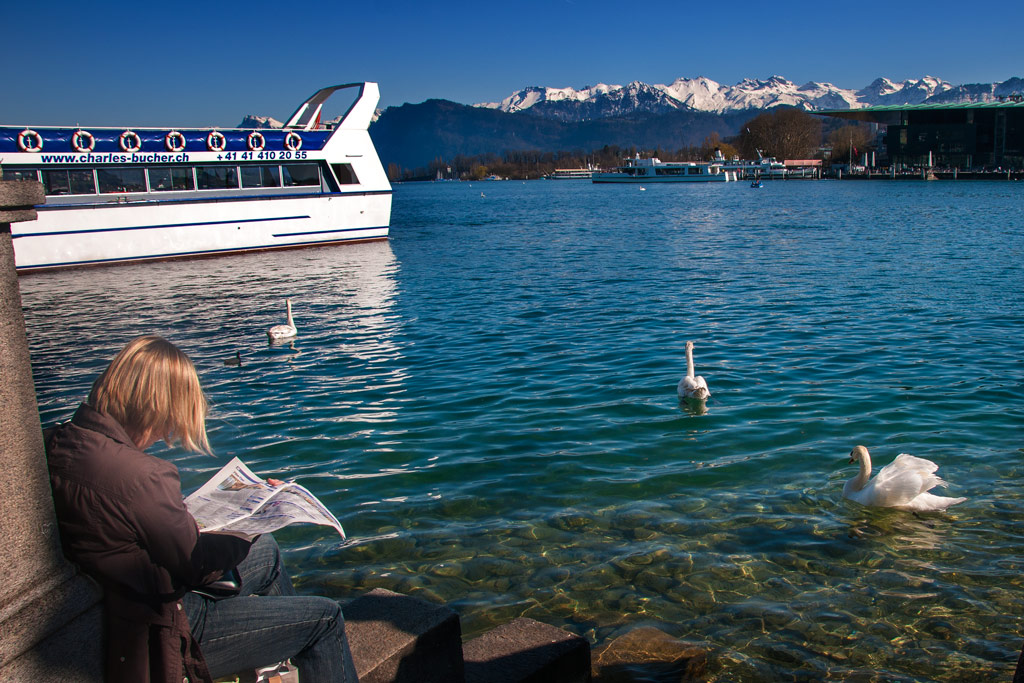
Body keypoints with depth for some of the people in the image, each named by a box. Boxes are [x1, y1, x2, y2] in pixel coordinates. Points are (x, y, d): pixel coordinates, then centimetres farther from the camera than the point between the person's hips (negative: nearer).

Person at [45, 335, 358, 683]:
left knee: (266, 552, 25)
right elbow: (199, 564, -21)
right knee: (325, 617, 0)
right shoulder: (139, 475, -34)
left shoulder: (60, 441, -5)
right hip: (160, 637, -9)